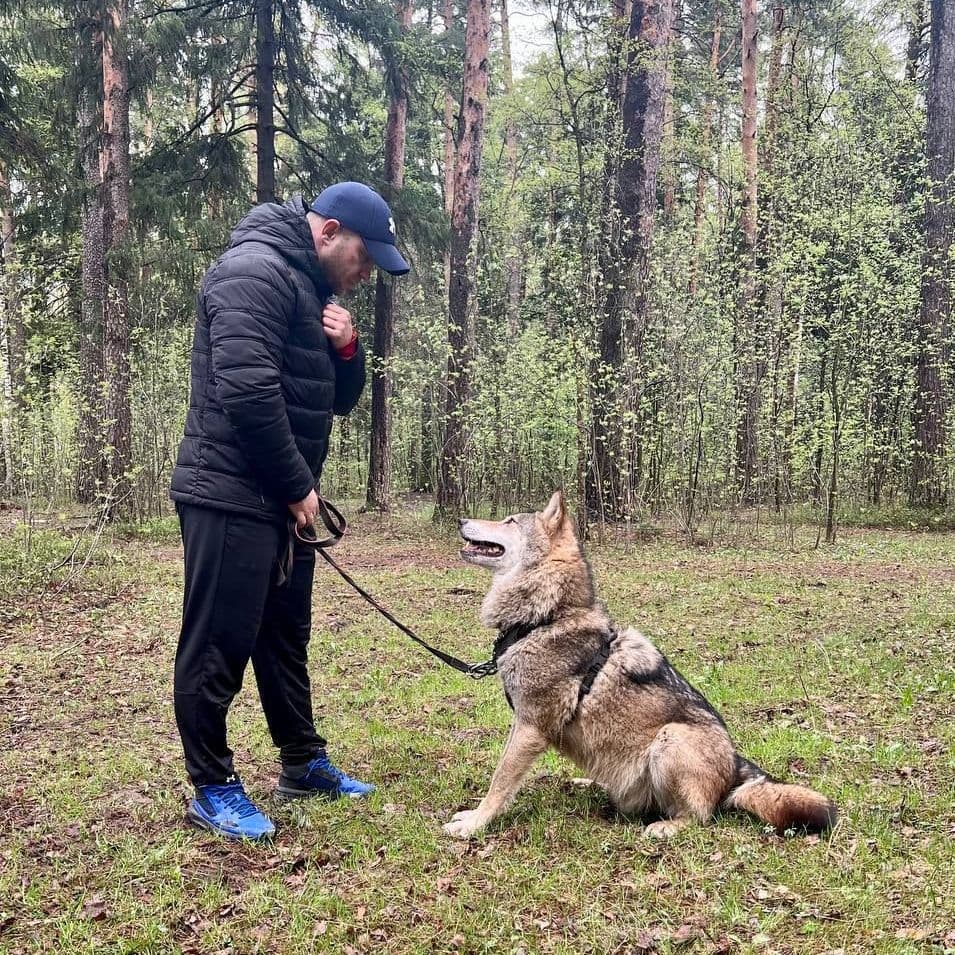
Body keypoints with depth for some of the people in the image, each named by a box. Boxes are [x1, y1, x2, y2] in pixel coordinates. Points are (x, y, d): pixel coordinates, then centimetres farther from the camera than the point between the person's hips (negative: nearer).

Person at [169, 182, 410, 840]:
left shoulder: (316, 290, 17)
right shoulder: (256, 270, -14)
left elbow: (341, 399, 20)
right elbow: (247, 391, -25)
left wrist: (347, 351, -1)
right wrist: (298, 485, -16)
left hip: (281, 501, 10)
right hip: (232, 497, -10)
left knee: (286, 636, 18)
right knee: (220, 643, -1)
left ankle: (304, 763, 30)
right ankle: (212, 789, 11)